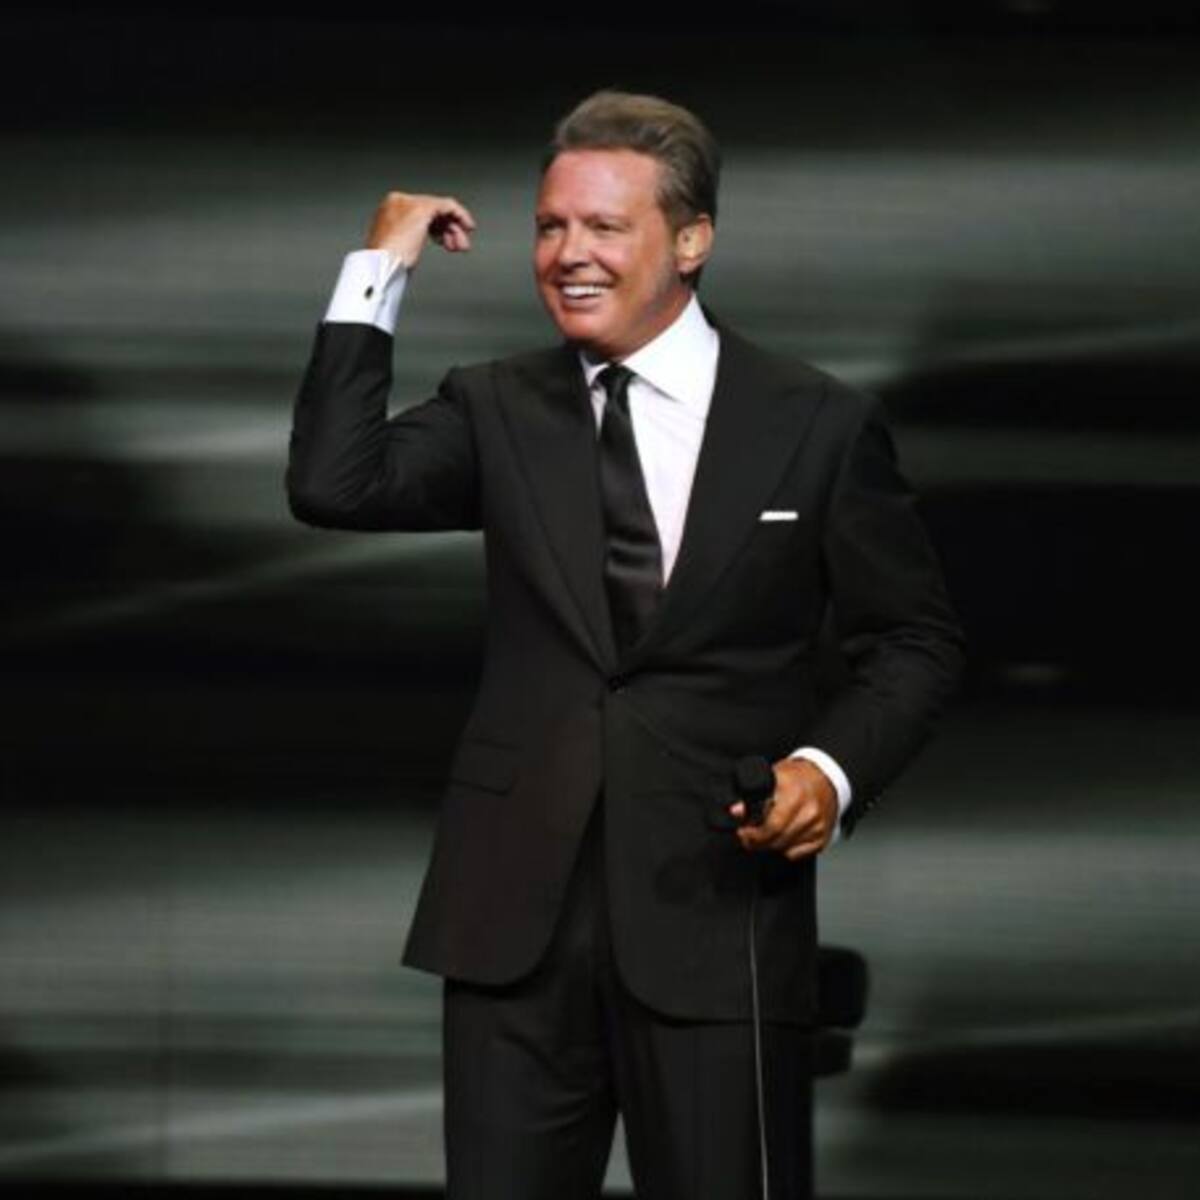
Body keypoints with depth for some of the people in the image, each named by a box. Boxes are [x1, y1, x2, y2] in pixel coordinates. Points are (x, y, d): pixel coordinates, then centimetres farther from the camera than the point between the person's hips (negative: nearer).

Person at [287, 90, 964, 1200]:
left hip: (716, 898, -2)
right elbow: (333, 485, -8)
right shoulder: (497, 410, 7)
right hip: (517, 906, 2)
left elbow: (914, 639, 4)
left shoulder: (817, 425, 0)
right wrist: (378, 275, -7)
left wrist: (833, 767, -14)